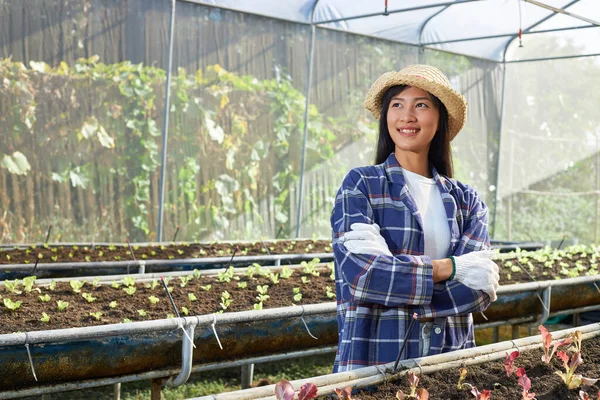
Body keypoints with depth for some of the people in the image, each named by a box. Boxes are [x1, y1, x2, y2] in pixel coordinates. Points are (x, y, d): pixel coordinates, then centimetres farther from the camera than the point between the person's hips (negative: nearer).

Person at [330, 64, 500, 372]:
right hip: (373, 359, -3)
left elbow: (479, 290, -7)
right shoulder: (360, 185, -2)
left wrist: (395, 284, -18)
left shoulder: (467, 201, 8)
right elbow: (360, 274, -17)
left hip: (450, 362, 4)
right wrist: (449, 268, -12)